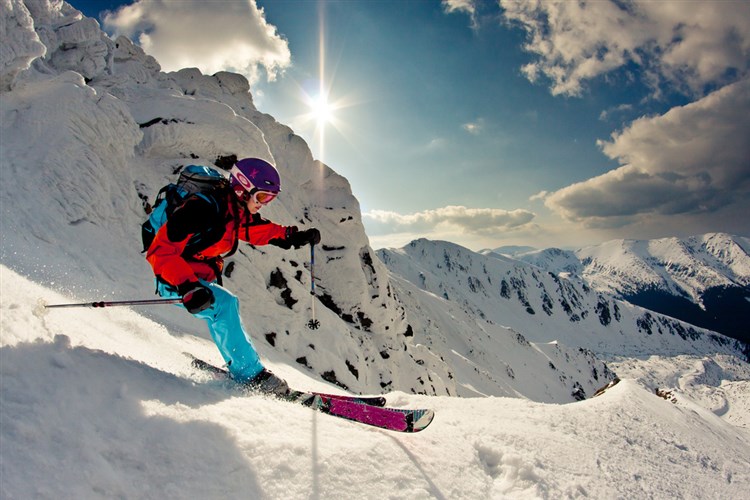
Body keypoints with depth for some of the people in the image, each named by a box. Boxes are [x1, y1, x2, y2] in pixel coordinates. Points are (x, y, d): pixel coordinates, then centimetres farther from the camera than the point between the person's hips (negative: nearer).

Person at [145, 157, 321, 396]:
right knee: (224, 303, -27)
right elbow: (160, 251, -32)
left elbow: (263, 230, 15)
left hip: (202, 278, 10)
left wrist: (296, 237, 0)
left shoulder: (239, 212, -2)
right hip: (174, 281, -10)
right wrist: (188, 288, -43)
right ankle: (250, 373, -20)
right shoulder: (202, 209, -29)